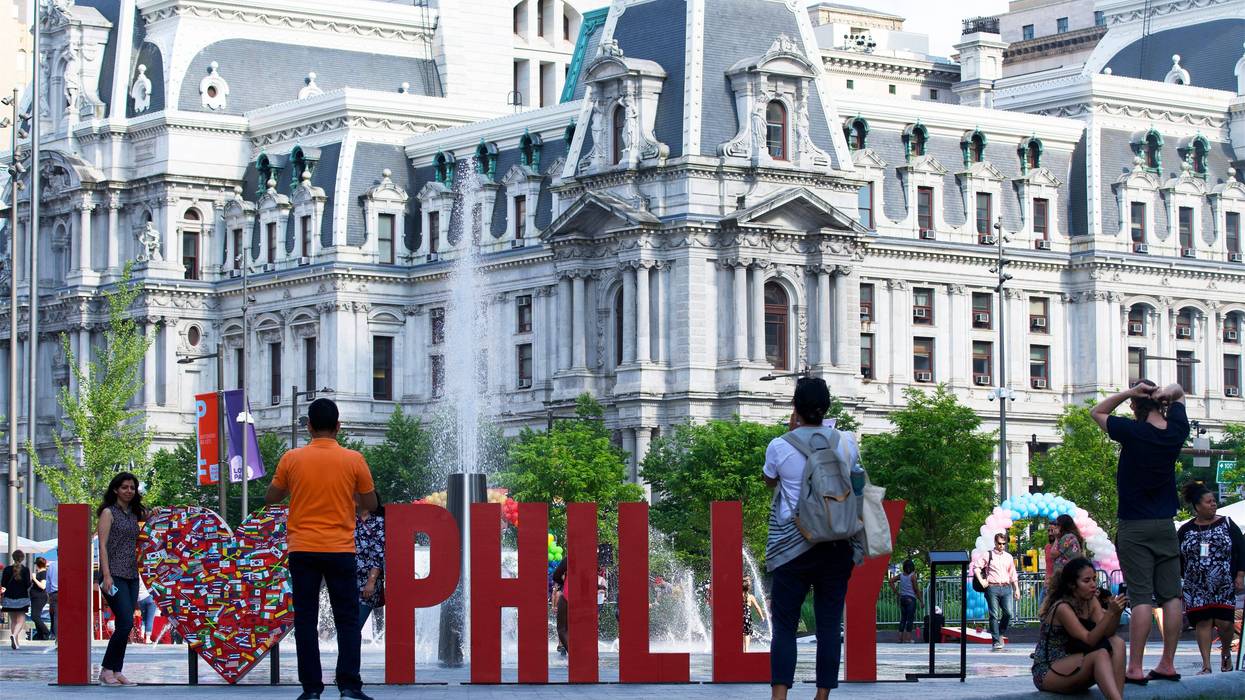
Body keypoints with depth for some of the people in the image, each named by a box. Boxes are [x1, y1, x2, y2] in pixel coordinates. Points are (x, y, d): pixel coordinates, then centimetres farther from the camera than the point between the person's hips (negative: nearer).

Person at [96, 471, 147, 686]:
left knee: (125, 626, 4)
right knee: (126, 622, -14)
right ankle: (106, 670, -5)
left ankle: (117, 672, 7)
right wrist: (106, 575, -18)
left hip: (131, 576, 7)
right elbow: (102, 545, -9)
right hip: (114, 575, -7)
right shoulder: (108, 513, -3)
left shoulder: (134, 515, 16)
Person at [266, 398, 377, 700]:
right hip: (340, 550, 0)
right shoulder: (354, 460, -3)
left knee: (305, 620, 5)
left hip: (302, 550, 0)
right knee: (347, 619, 6)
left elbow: (270, 498, 9)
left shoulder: (291, 459, -2)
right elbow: (371, 504, 6)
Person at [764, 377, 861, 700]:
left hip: (793, 546, -2)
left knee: (784, 624, 0)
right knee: (830, 623, 6)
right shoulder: (846, 441, 0)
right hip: (838, 545, 2)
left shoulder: (780, 446, -6)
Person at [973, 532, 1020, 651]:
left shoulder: (1008, 557, 18)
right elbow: (976, 567, -1)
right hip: (992, 588, -3)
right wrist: (981, 581, -10)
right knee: (994, 615, -5)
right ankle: (996, 642, -2)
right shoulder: (988, 555, 5)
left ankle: (1000, 634, 16)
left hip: (1006, 588, 3)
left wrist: (1017, 589, 16)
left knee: (1008, 613, -7)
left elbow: (1013, 575, 21)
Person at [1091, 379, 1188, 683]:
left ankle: (1135, 668, -10)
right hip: (1166, 525, 5)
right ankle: (1167, 664, 7)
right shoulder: (1177, 430, 1)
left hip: (1134, 527, -5)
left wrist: (1130, 392, -11)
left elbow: (1097, 412, 1)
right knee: (1171, 594, 5)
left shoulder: (1134, 432, -14)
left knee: (1141, 596, -9)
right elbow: (1179, 391, 19)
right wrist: (1167, 393, -5)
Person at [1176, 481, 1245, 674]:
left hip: (1224, 586, -1)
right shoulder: (1185, 531, 6)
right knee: (1202, 622, -4)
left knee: (1224, 622, -7)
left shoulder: (1227, 525, 4)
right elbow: (1178, 559, 11)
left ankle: (1227, 652, 21)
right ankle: (1206, 664, -1)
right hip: (1196, 587, 1)